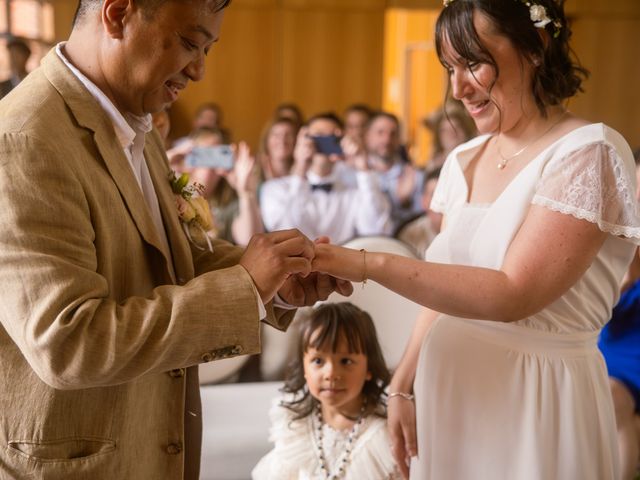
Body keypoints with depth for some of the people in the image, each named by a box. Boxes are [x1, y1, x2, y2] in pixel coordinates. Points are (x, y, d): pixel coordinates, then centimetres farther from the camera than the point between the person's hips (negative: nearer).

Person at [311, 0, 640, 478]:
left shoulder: (587, 153, -15)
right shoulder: (464, 161, 5)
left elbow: (513, 293, -23)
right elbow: (443, 287, 11)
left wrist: (371, 264, -26)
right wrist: (403, 387, 5)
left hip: (533, 400, -6)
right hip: (448, 392, 6)